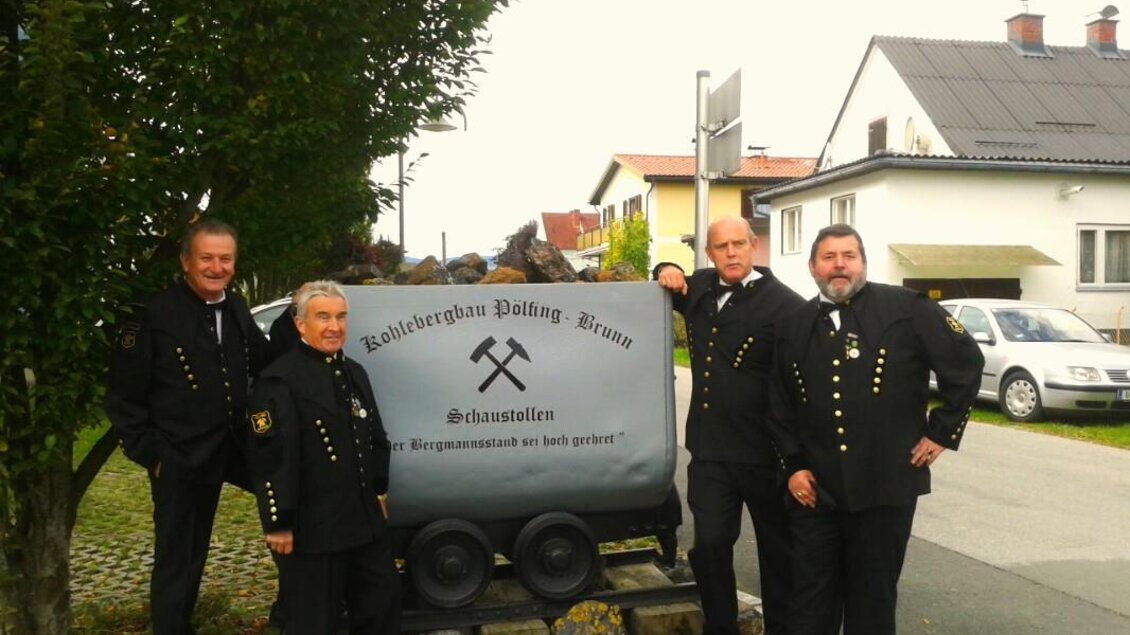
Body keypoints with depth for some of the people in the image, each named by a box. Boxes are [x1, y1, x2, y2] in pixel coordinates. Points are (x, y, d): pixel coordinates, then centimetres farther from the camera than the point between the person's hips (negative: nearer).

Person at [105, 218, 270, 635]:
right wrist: (146, 451, -12)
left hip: (226, 450, 4)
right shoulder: (156, 313, -13)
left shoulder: (237, 310, 4)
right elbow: (123, 393, -10)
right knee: (176, 560, 8)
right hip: (177, 458, -4)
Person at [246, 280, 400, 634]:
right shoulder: (279, 381, -15)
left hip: (364, 519, 8)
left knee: (384, 604, 19)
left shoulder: (354, 372, 12)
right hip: (310, 529, -8)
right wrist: (278, 524, -18)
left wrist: (379, 490, 19)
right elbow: (271, 459, -19)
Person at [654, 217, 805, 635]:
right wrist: (666, 271, 5)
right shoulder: (700, 288, 6)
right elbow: (671, 286, 29)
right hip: (709, 448, 5)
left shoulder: (784, 305, -14)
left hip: (763, 452, -4)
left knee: (777, 547, 14)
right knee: (710, 543, 6)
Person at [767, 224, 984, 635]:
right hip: (814, 487, 3)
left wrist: (943, 431, -2)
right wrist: (793, 465, 4)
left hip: (885, 484, -3)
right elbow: (780, 406, 13)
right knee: (810, 600, 12)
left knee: (873, 599, 12)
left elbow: (966, 360, -2)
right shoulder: (794, 326, 8)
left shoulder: (905, 308, -5)